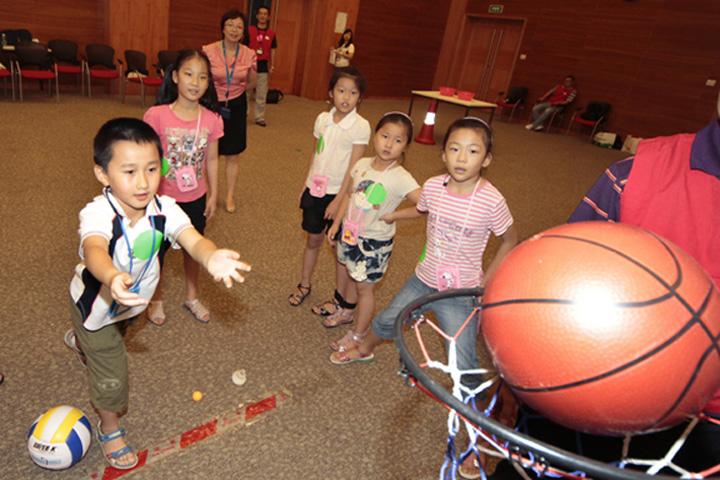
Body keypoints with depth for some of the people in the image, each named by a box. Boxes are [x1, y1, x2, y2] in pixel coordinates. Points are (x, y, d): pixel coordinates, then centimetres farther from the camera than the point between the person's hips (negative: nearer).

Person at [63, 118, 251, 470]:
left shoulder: (164, 209, -26)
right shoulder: (98, 214, -37)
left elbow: (193, 240, -42)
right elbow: (94, 250, -58)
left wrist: (211, 257, -66)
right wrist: (113, 278, -81)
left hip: (132, 300, 5)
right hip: (95, 302, -5)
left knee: (115, 336, 34)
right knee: (110, 370, 5)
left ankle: (79, 341, 71)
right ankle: (109, 427, 36)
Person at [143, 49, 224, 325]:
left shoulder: (211, 120, -8)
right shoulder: (157, 116, -16)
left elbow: (211, 159, 2)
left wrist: (213, 194, 5)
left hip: (196, 198, 3)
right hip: (163, 197, -2)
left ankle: (191, 297, 42)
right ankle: (156, 300, 38)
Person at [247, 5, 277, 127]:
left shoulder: (271, 34, 7)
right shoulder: (250, 30, 2)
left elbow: (272, 51, 10)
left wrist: (272, 67, 5)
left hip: (263, 67, 1)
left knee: (261, 95, 3)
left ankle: (259, 118, 11)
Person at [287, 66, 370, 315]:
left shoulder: (360, 126, -13)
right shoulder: (323, 119, 3)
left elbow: (354, 168, -14)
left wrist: (338, 200, -16)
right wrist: (305, 186, 13)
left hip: (339, 193, -4)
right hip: (316, 189, 5)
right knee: (313, 240, 17)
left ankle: (342, 300, 20)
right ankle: (304, 285, 36)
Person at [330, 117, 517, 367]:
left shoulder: (492, 201, -21)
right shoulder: (432, 186, -9)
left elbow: (510, 241, -5)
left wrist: (484, 282, -5)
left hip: (460, 294, -4)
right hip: (423, 280, 5)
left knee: (463, 365, -2)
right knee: (386, 321, 23)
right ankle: (364, 349, 54)